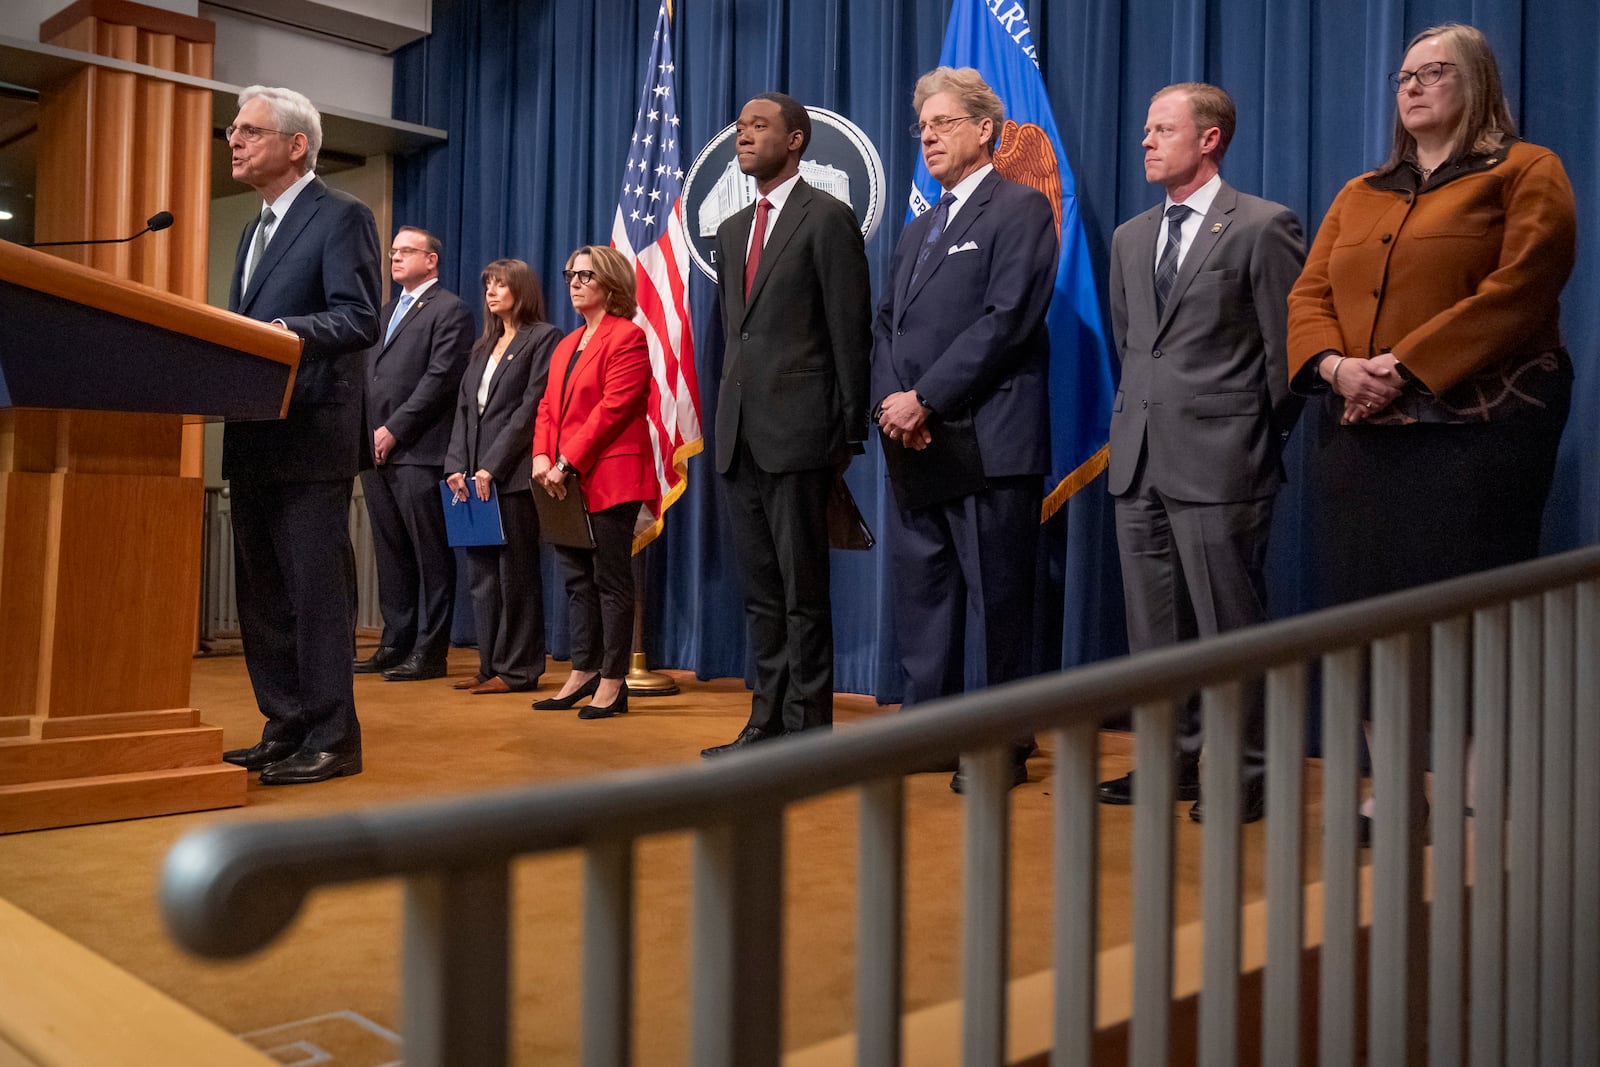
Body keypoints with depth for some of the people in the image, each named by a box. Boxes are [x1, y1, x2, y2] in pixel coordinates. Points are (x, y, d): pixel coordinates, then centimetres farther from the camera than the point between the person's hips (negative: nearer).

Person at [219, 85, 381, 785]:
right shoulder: (257, 228, 23)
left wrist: (285, 331, -30)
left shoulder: (341, 217, -4)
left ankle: (330, 740, 1)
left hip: (311, 436, -9)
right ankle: (284, 731, 20)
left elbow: (360, 319, -16)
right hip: (254, 439, 9)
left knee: (317, 590, -6)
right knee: (261, 595, 11)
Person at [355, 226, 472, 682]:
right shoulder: (385, 311, 24)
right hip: (378, 451, 8)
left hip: (417, 452, -8)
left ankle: (430, 652, 0)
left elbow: (440, 378, -12)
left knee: (431, 556, -4)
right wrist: (368, 432, 8)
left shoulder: (449, 310, -2)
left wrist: (394, 430, -14)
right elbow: (369, 374, 23)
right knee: (391, 554, 11)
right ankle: (395, 644, 17)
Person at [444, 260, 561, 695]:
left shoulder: (543, 338, -2)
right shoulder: (484, 347, 22)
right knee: (481, 573, 7)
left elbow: (530, 408, -11)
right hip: (474, 477, 7)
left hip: (513, 475, -7)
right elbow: (464, 409, 16)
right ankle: (490, 665, 13)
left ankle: (518, 670, 3)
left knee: (515, 573, -3)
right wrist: (456, 466, 1)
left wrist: (492, 467, -15)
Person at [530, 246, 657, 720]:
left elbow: (612, 408, -15)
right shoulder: (567, 344, 21)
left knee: (611, 579, -3)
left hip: (609, 479, -8)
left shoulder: (627, 337, -6)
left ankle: (612, 682, 3)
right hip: (565, 482, 8)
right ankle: (582, 672, 19)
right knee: (577, 578, 11)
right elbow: (548, 405, 16)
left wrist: (568, 462, -18)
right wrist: (542, 457, -1)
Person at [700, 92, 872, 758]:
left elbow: (851, 331, -7)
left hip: (798, 432, -7)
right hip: (740, 436, 7)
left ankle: (809, 729, 6)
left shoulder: (827, 217, -3)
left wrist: (850, 432, -10)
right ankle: (767, 723, 19)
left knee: (803, 591, -3)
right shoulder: (731, 231, 19)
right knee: (761, 590, 11)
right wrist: (727, 417, 14)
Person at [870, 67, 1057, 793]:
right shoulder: (918, 230, 23)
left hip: (987, 443, -7)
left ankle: (1006, 744, 10)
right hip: (915, 446, 8)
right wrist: (889, 400, -2)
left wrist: (925, 399, -16)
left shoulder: (1020, 209, -2)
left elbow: (1007, 320, -14)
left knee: (997, 599, -1)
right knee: (920, 594, 11)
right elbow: (886, 324, 17)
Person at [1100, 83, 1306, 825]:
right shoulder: (1130, 237, 17)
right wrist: (1142, 410, 16)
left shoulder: (1263, 227, -4)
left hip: (1219, 460, -7)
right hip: (1140, 459, 7)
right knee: (1153, 625, 11)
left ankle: (1247, 772, 12)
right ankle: (1173, 758, 23)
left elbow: (1288, 347, -5)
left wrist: (1261, 438, -1)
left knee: (1228, 624, -1)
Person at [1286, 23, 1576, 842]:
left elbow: (1517, 292, -11)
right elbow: (1309, 296, 11)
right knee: (1371, 605, 4)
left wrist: (1406, 367, -18)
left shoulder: (1523, 174, 3)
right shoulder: (1360, 196, 20)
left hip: (1475, 428, -5)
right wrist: (1336, 366, -9)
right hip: (1365, 432, 6)